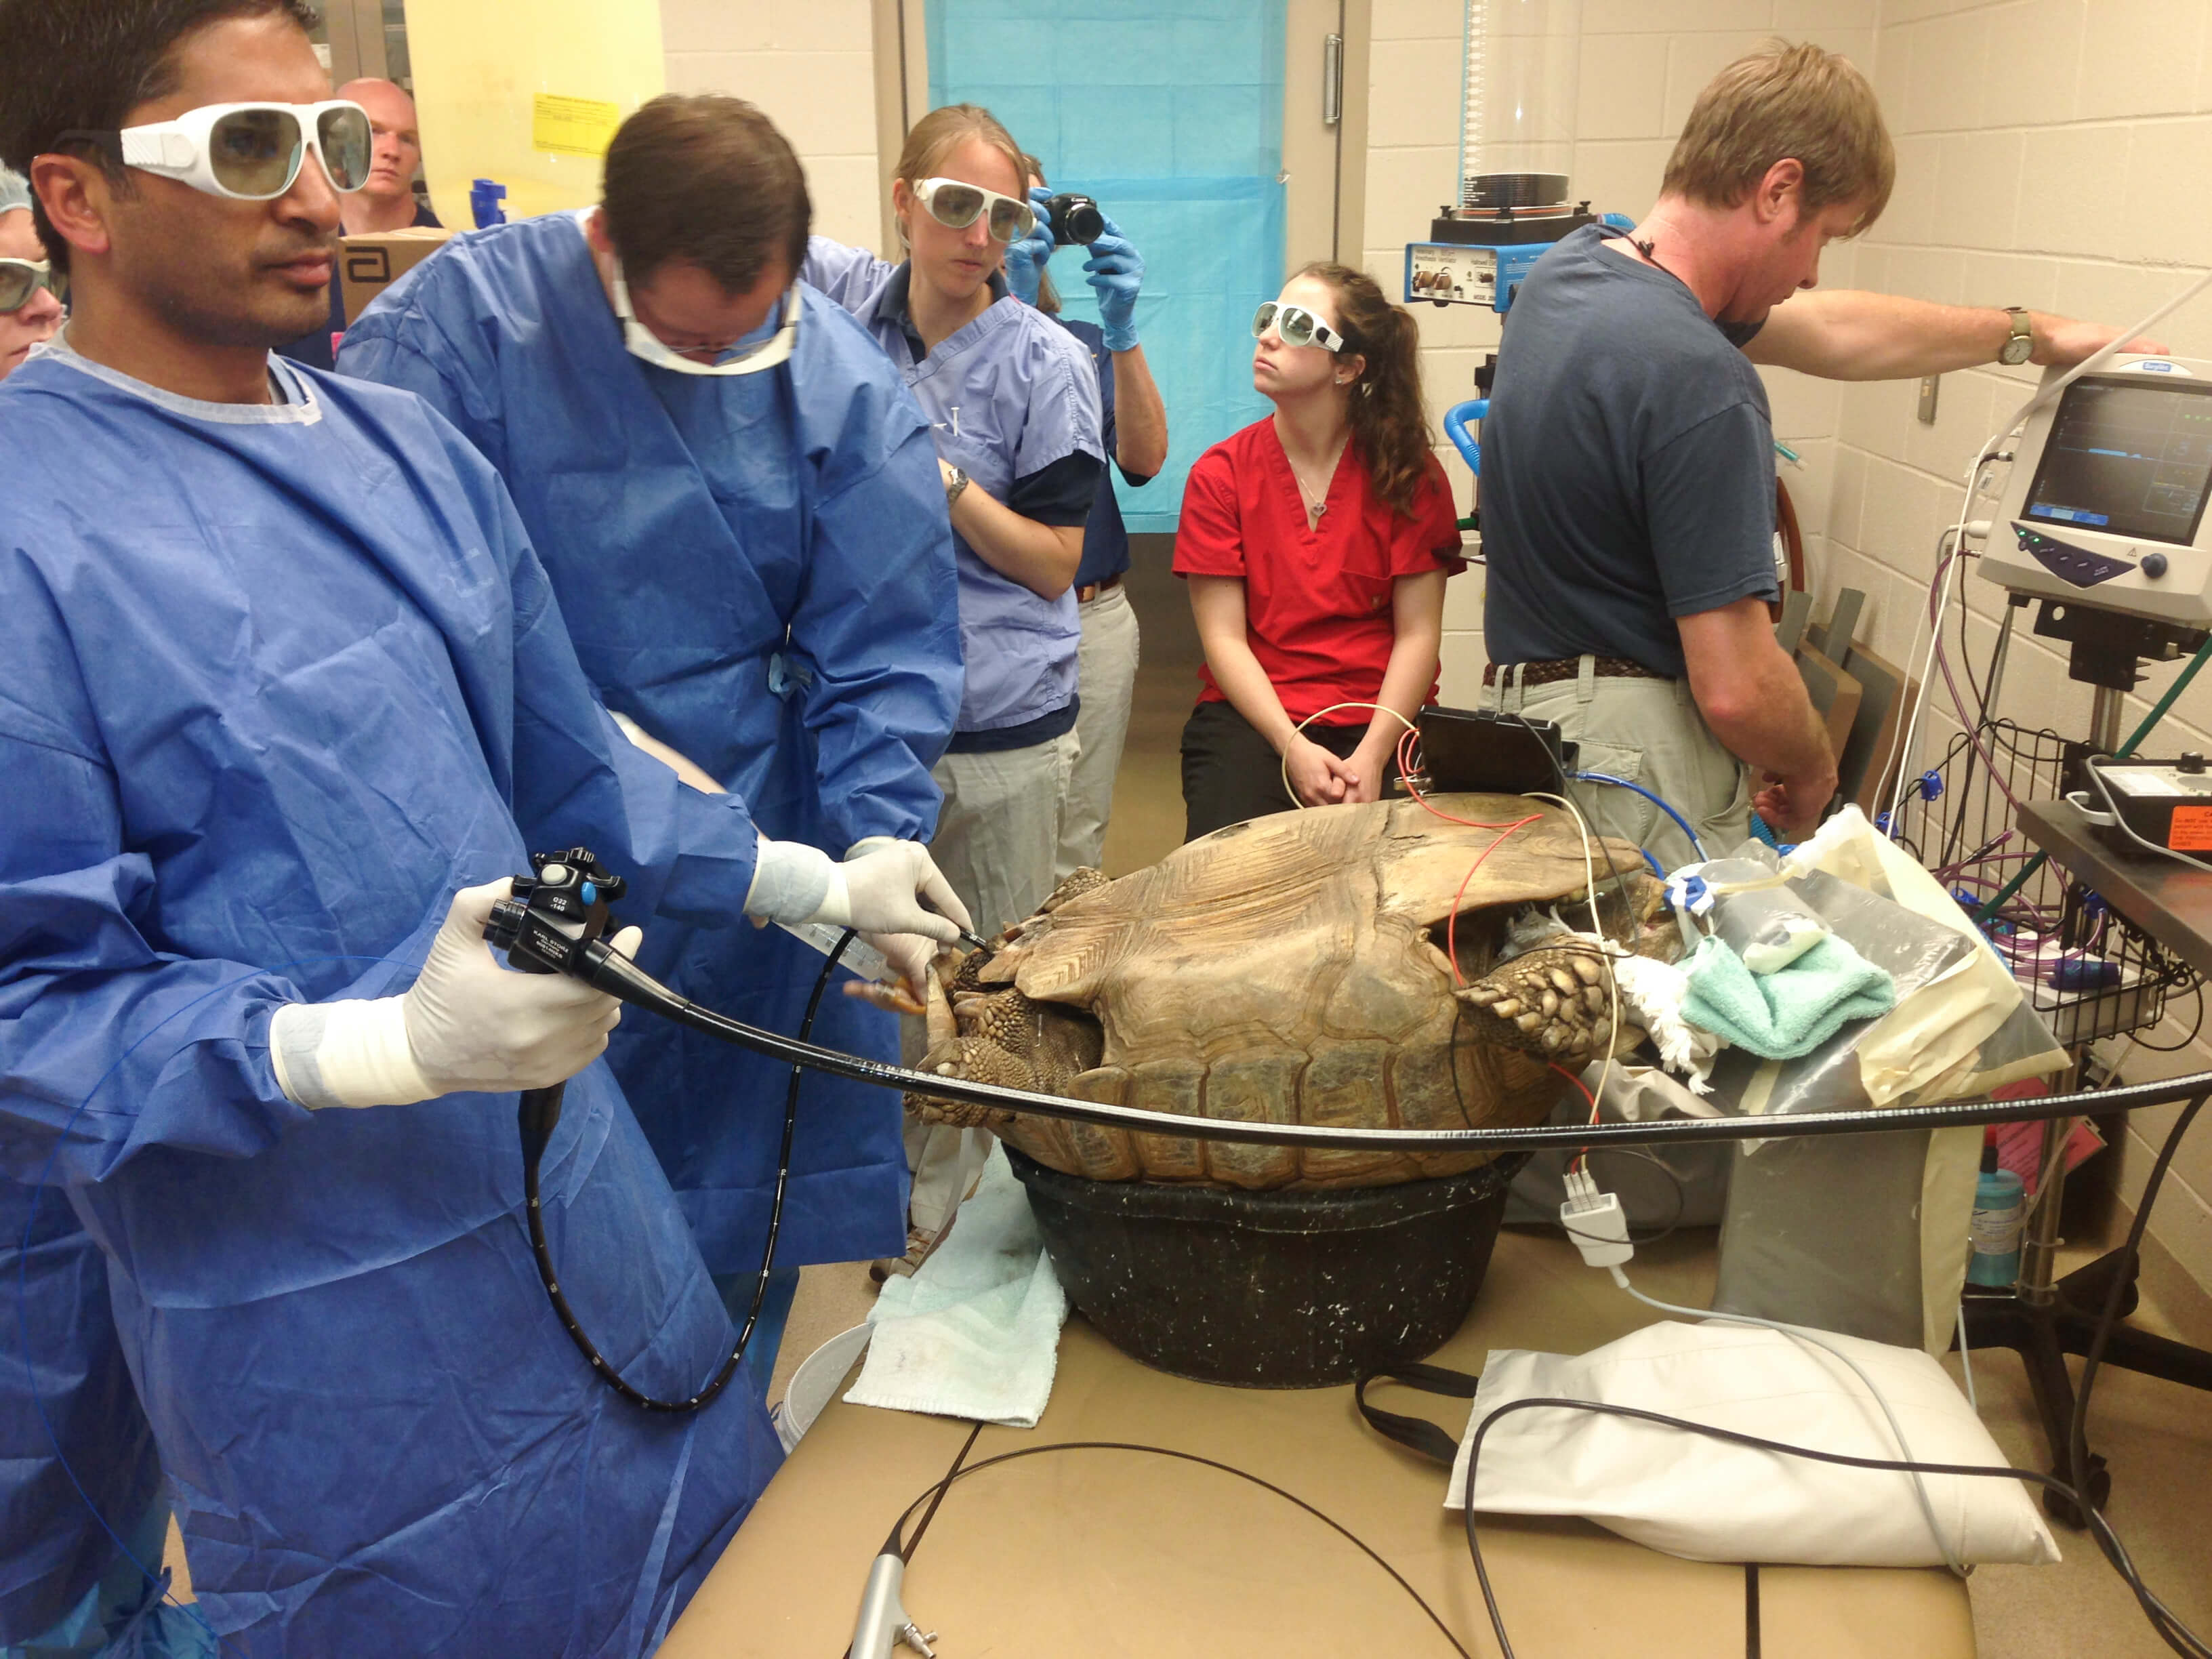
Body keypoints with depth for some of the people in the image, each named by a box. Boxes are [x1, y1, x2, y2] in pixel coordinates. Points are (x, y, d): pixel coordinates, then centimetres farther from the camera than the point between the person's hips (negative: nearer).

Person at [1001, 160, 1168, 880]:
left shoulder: (1089, 345, 14)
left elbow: (1144, 458, -3)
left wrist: (1122, 326, -14)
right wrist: (1011, 308, -22)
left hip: (1094, 620, 4)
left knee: (1077, 846, 11)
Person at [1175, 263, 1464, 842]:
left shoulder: (1412, 476, 2)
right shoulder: (1220, 473, 2)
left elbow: (1418, 634, -3)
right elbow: (1223, 636, -3)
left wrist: (1372, 756, -17)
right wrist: (1294, 747, -16)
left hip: (1381, 717, 1)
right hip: (1252, 713, 0)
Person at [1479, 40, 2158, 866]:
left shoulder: (1571, 269, 5)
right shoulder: (1700, 380, -24)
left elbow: (1826, 331, 19)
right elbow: (1736, 689, -24)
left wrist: (2034, 334, 29)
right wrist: (1812, 774, -1)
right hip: (1633, 758, -9)